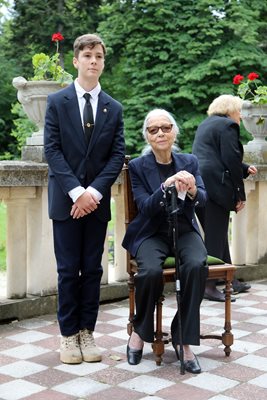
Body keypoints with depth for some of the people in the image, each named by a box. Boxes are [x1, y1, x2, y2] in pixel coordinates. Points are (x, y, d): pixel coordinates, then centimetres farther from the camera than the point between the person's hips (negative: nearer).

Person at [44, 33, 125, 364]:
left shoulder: (114, 108, 8)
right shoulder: (57, 101, 2)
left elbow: (117, 155, 2)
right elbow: (52, 150, -6)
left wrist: (94, 190, -12)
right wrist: (76, 191, -16)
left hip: (97, 199, 2)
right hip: (65, 198, -2)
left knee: (92, 269, 6)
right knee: (68, 270, 2)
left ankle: (87, 332, 16)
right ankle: (69, 334, 12)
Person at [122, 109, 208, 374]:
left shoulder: (190, 162, 5)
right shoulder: (137, 166, -2)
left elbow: (202, 199, -10)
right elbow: (146, 207, -13)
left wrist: (192, 191, -34)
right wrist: (167, 186, -31)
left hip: (184, 230, 2)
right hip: (151, 233, -1)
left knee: (196, 265, -32)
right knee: (151, 271, -33)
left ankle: (183, 338, -16)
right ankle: (140, 331, -3)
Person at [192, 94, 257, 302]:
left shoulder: (206, 124, 24)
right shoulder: (228, 125, -4)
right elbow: (231, 161, -12)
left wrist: (246, 169, 35)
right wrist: (240, 195, -8)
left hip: (198, 183, 9)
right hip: (215, 186, -9)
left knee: (217, 235, 15)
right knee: (216, 236, -5)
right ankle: (209, 286, -2)